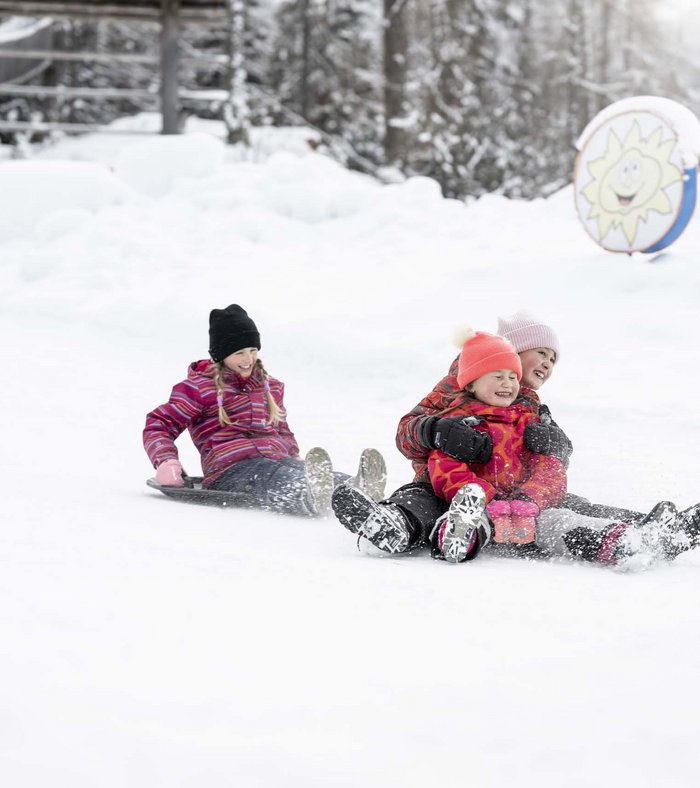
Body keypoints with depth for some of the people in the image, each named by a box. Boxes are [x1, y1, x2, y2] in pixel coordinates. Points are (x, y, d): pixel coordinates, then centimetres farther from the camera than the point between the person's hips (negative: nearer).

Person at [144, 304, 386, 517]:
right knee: (270, 481, -43)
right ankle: (310, 497, -76)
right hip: (232, 469, -6)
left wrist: (293, 458, 16)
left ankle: (358, 489, -65)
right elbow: (158, 424, 9)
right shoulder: (200, 387, 11)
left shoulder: (270, 387, 29)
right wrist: (166, 461, -11)